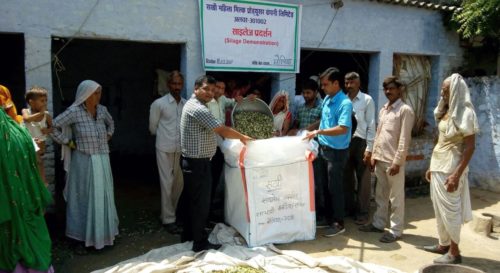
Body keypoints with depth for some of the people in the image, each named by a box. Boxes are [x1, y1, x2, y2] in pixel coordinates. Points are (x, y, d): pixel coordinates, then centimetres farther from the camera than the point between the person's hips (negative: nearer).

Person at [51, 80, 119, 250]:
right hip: (84, 161, -6)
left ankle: (103, 230, 31)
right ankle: (87, 234, 18)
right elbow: (53, 126, -13)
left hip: (102, 161, 6)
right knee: (86, 197, 5)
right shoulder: (74, 112, -13)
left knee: (103, 196, 15)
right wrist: (68, 142, -10)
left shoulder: (102, 110, 3)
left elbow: (110, 122, 25)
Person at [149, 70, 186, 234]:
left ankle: (169, 213, 30)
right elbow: (152, 128, 1)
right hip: (165, 149, -4)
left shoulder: (186, 104, 4)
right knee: (167, 184, 1)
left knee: (179, 183, 11)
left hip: (181, 149, 5)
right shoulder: (159, 104, -7)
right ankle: (168, 219, 11)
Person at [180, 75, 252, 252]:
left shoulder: (194, 105, 14)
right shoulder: (197, 109, -20)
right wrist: (242, 137, -8)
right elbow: (222, 130, -22)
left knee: (193, 201, 20)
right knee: (201, 203, -1)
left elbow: (215, 131, 21)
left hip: (193, 162, 11)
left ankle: (188, 234, 33)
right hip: (198, 163, -11)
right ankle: (200, 243, 10)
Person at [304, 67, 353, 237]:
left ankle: (338, 223, 14)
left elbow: (343, 129, -29)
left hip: (336, 151, -8)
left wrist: (319, 132, -32)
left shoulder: (345, 103, -20)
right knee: (324, 186, 16)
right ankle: (328, 217, 30)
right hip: (323, 148, 8)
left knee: (335, 188, 1)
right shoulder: (326, 99, 7)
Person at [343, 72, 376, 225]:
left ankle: (362, 212, 15)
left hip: (361, 142, -4)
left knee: (362, 180, 4)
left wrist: (369, 148, -9)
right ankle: (349, 208, 27)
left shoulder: (367, 100, -3)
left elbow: (371, 125, -5)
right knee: (347, 178, 13)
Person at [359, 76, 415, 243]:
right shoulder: (383, 109, 14)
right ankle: (378, 223, 28)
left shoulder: (405, 110, -10)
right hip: (380, 159, 8)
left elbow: (404, 139, -15)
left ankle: (396, 230, 10)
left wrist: (397, 162, -18)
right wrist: (374, 155, 12)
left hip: (393, 161, -7)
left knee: (396, 198, 2)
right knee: (380, 195, 17)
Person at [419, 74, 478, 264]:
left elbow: (470, 147, -17)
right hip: (439, 165, 8)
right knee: (439, 208, 15)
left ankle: (454, 252, 13)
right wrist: (432, 166, 17)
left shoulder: (464, 113, -15)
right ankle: (443, 245, 28)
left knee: (450, 208, 0)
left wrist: (457, 174, -22)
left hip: (451, 166, -8)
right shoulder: (446, 111, 10)